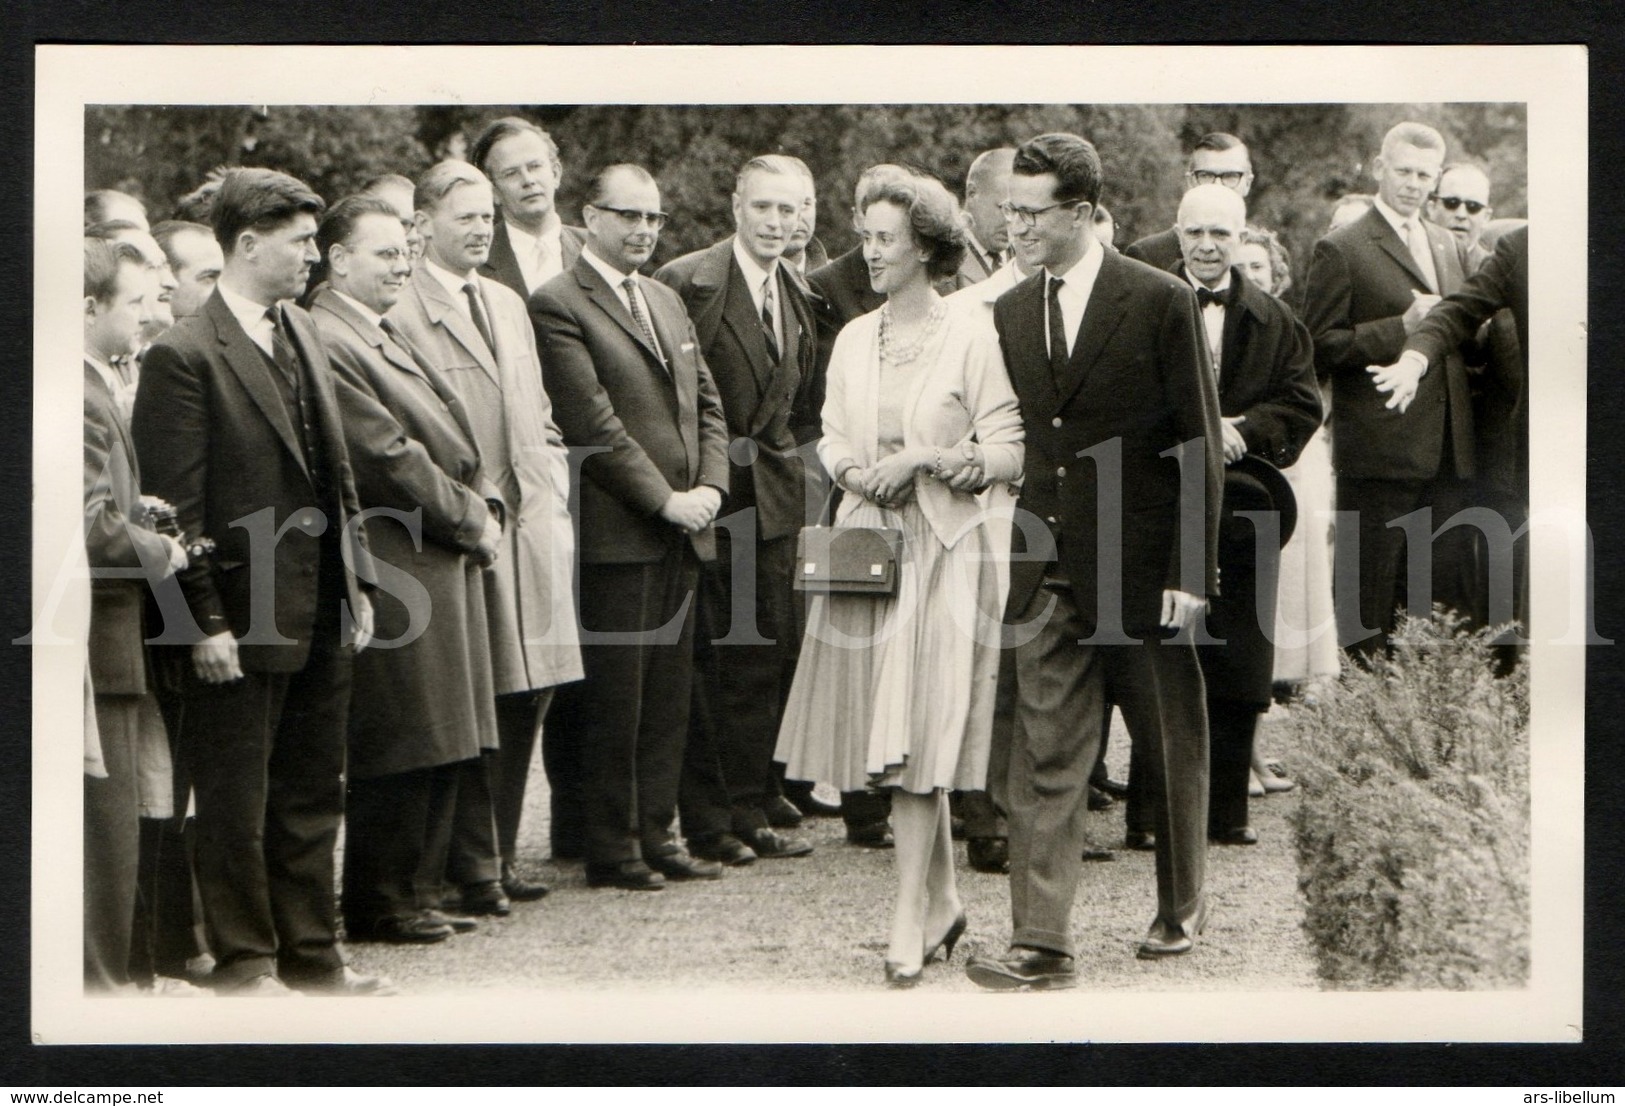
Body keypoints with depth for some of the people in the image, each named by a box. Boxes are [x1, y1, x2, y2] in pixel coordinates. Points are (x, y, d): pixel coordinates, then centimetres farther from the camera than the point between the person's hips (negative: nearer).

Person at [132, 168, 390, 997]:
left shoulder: (302, 334, 12)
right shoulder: (183, 357, -13)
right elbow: (177, 506, -14)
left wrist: (355, 581, 13)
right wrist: (207, 623, -15)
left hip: (320, 613, 8)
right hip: (243, 619, -8)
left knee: (313, 795, 15)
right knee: (236, 803, 5)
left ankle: (313, 957, 25)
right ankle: (244, 966, 16)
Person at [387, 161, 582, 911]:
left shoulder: (509, 305, 18)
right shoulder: (402, 313, -9)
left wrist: (554, 499, 13)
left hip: (530, 521, 7)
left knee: (528, 697, 9)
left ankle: (501, 854, 19)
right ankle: (474, 868, 5)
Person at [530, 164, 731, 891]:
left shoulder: (667, 303, 19)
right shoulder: (559, 305, -7)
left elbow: (707, 402, 18)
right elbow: (592, 422, -13)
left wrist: (710, 486, 1)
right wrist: (663, 499, -13)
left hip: (682, 531, 7)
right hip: (616, 533, -7)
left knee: (668, 697, 10)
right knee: (614, 700, -2)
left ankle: (655, 837, 17)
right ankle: (612, 850, 5)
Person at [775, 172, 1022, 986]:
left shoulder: (969, 339, -5)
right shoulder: (853, 339, 11)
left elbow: (1009, 453, -6)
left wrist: (923, 459, -15)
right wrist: (855, 469, -4)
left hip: (940, 548, -5)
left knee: (920, 735, -9)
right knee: (884, 729, 7)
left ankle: (909, 927, -7)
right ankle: (941, 903, 23)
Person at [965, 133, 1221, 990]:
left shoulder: (1161, 302, -6)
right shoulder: (1009, 314, 8)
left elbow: (1200, 444, -6)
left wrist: (1193, 570, -10)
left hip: (1144, 569, -3)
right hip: (1046, 573, 3)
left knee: (1170, 753, 11)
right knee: (1043, 758, -3)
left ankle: (1181, 906, 31)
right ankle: (1041, 943, -2)